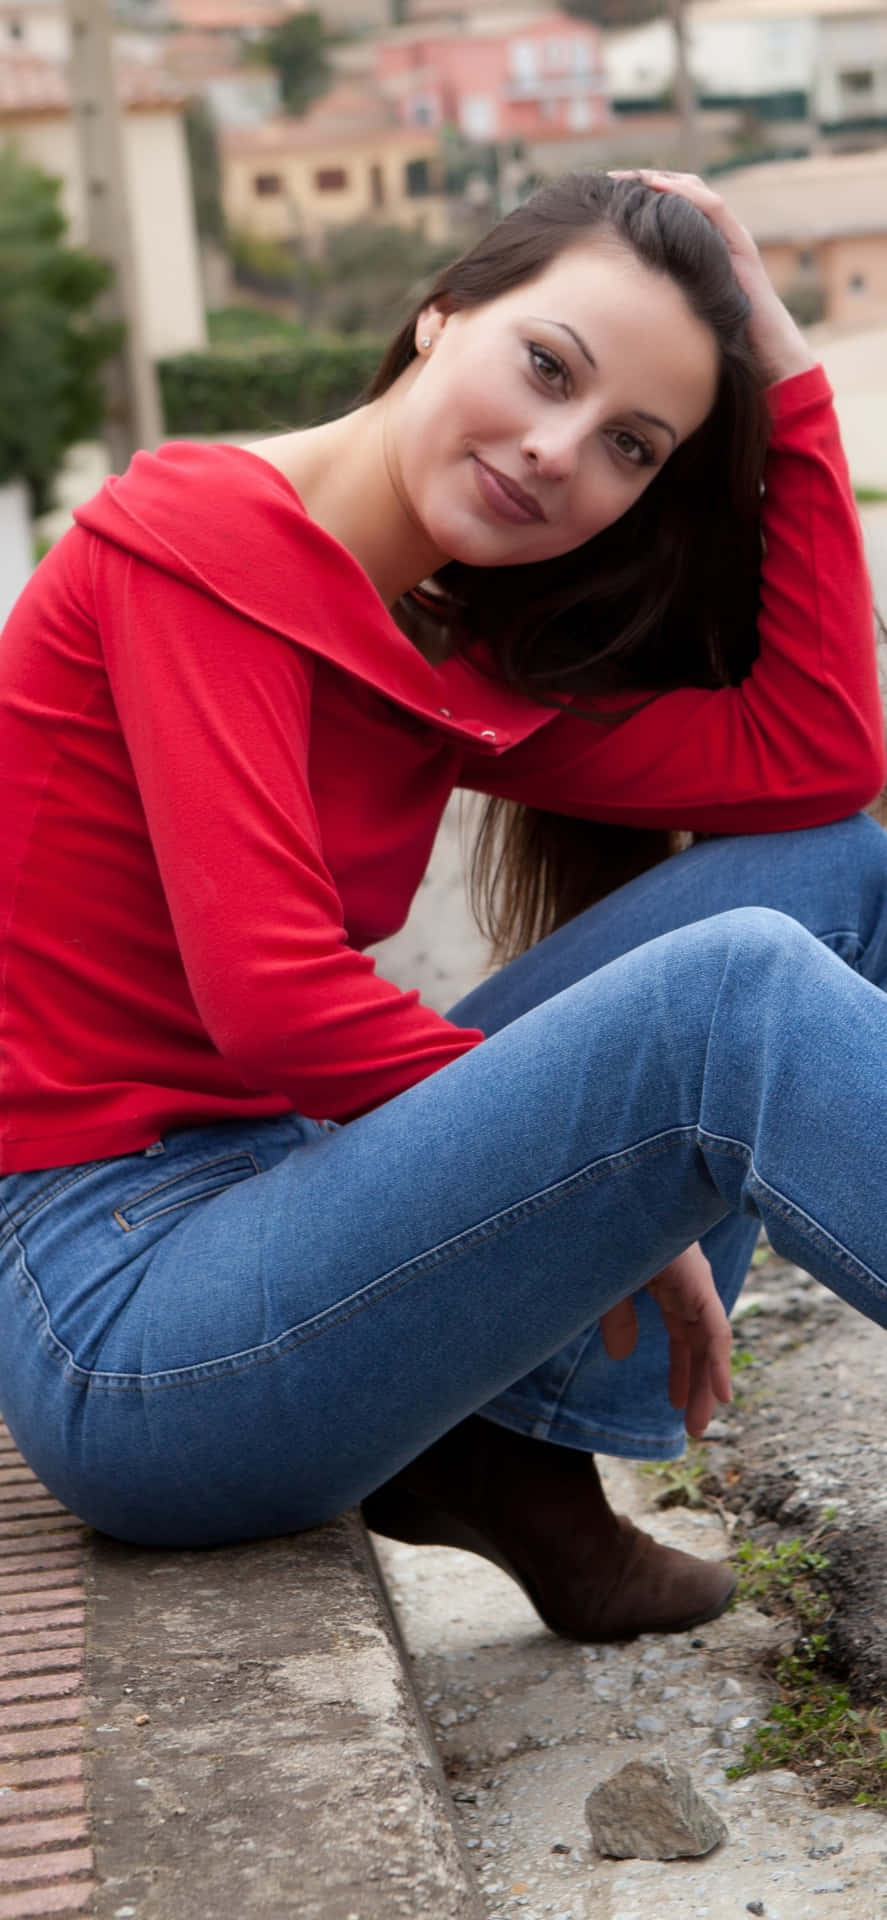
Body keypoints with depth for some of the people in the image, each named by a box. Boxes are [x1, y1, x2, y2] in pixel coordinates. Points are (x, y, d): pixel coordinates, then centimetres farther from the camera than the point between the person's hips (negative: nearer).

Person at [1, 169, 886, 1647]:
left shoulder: (450, 659, 11)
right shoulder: (202, 537, -10)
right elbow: (270, 997, -21)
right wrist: (599, 1161, -11)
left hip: (279, 1185, 9)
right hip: (120, 1316, -9)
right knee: (735, 989, -27)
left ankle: (524, 1450, -8)